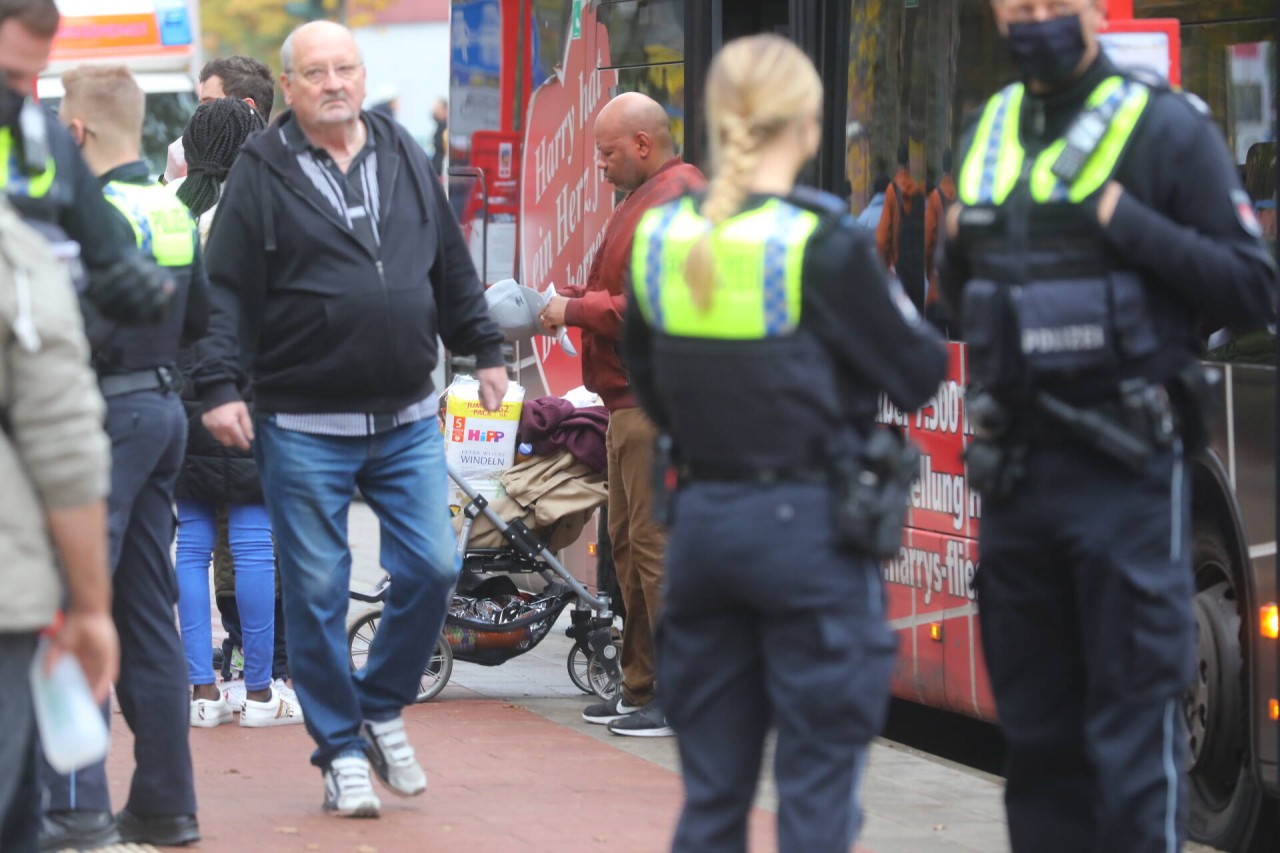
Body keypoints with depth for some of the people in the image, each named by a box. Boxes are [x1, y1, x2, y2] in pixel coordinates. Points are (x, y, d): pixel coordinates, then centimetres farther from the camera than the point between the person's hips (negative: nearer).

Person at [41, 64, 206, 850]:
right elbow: (200, 318, 16)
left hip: (110, 415, -9)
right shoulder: (175, 211, 11)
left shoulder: (99, 214, -16)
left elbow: (87, 332, -23)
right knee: (149, 613, 12)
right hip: (164, 407, 9)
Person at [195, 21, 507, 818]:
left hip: (407, 419, 4)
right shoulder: (261, 175, -4)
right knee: (318, 593, 1)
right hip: (304, 429, -4)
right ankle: (341, 752, 11)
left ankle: (382, 710, 20)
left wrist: (484, 349, 20)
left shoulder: (406, 159, 9)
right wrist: (220, 386, -14)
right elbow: (229, 292, -6)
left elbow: (453, 267, 19)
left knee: (432, 569, -1)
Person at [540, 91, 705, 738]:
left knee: (656, 544, -11)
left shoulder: (675, 201, -14)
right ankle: (641, 688, 21)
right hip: (633, 400, 11)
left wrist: (576, 310, -14)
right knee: (629, 544, 15)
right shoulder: (644, 199, 21)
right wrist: (565, 299, 8)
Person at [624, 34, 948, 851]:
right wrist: (893, 297, 10)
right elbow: (918, 373, -6)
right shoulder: (824, 246, -15)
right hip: (811, 529, -5)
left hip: (704, 519, 5)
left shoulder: (660, 239, 1)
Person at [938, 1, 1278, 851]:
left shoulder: (1167, 128, -5)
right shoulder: (988, 133, 14)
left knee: (1134, 726, -7)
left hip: (1124, 471, -6)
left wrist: (1128, 225, -18)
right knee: (1037, 731, 10)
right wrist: (958, 251, 3)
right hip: (1016, 471, 6)